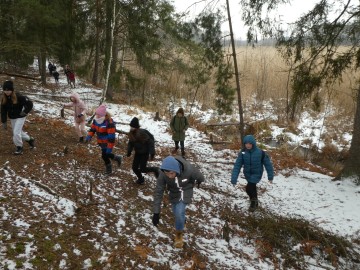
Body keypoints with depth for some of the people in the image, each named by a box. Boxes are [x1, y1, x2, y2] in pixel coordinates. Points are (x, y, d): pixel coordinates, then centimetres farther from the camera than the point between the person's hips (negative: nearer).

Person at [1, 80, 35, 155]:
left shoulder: (18, 97, -23)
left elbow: (29, 103, -15)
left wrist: (25, 112, -19)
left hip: (20, 117, -6)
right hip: (12, 118, 6)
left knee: (16, 132, -10)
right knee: (19, 132, 16)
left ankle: (19, 147, 10)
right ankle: (30, 139, 39)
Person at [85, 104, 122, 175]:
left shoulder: (109, 122, -29)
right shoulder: (96, 120, -6)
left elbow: (111, 136, -27)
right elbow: (92, 129, 7)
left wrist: (110, 147, -27)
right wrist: (89, 136, -11)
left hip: (107, 142, -8)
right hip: (100, 142, 8)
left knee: (104, 155, 0)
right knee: (106, 154, 19)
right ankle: (117, 158, 43)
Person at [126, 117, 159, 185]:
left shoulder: (142, 133, -28)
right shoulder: (131, 133, -5)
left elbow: (150, 142, -23)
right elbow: (130, 143, 8)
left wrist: (152, 154, -24)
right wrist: (129, 151, -5)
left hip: (145, 153, -7)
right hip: (137, 153, 7)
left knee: (142, 169, -7)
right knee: (134, 168, 5)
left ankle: (155, 169, 18)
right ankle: (141, 179, 30)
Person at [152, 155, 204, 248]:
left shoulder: (189, 169, -37)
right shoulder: (163, 174, -33)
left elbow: (199, 176, -14)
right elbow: (158, 192, -25)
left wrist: (200, 181, 10)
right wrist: (156, 212, -27)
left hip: (186, 192, -2)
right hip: (173, 193, 3)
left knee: (179, 212, -18)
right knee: (177, 213, 17)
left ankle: (179, 234, 9)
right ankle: (182, 222, 53)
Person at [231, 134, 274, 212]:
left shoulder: (260, 152, -23)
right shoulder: (242, 153, -16)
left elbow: (268, 164, -11)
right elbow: (237, 165, -18)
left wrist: (270, 176, -5)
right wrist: (234, 179, -25)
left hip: (256, 174, -4)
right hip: (247, 174, 4)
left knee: (249, 188, -17)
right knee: (252, 188, 24)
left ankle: (253, 202, 13)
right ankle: (255, 202, 52)